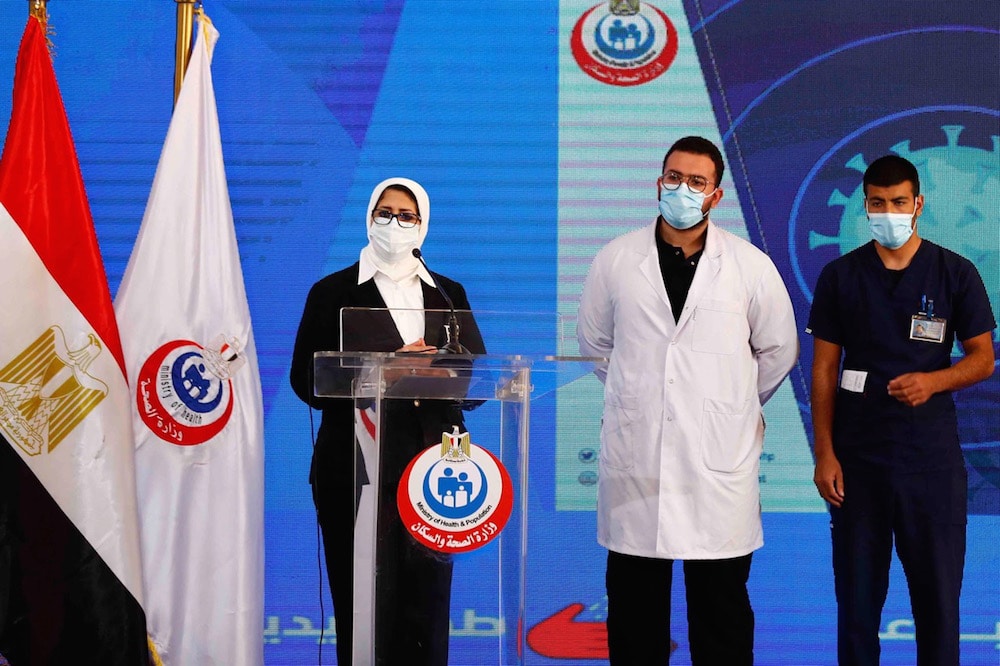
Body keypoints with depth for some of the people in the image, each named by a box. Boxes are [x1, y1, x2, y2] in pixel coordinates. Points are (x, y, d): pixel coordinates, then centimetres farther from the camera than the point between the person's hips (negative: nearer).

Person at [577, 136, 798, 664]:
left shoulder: (751, 266, 2)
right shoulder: (616, 260, 5)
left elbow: (778, 351, 15)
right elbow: (594, 342, 19)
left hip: (720, 461, -1)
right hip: (634, 458, 1)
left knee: (721, 609, 4)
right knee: (634, 606, 7)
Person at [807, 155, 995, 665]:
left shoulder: (956, 274, 1)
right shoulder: (840, 276, 4)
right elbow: (824, 369, 4)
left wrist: (933, 381, -17)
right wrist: (824, 453, -3)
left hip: (932, 457, -1)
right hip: (857, 455, 1)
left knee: (937, 590, 4)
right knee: (856, 589, 6)